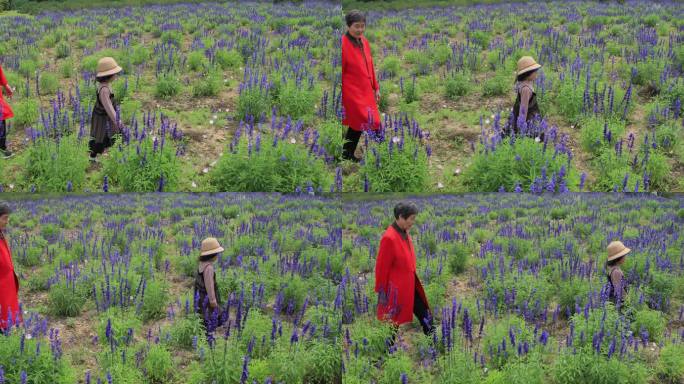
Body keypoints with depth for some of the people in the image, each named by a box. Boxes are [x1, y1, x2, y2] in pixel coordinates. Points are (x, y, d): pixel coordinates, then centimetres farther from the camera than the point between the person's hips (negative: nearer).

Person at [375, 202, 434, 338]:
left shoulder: (405, 234, 5)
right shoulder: (389, 238, -22)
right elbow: (382, 268, -17)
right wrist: (382, 293, -13)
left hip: (410, 287, 8)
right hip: (396, 290, -8)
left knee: (426, 317, 9)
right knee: (394, 323, 5)